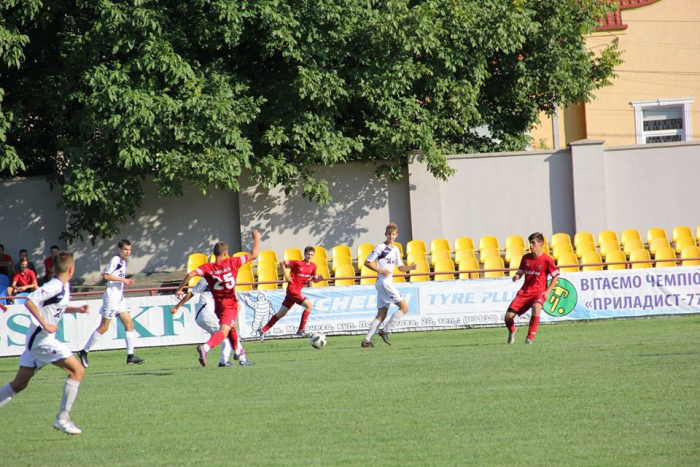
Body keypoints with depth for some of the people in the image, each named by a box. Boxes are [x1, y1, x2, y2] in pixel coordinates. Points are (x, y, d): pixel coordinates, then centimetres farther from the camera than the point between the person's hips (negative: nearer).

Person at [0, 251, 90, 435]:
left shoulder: (63, 286, 12)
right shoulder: (55, 286, -17)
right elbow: (29, 302, -24)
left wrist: (76, 309, 16)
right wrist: (45, 325, -25)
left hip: (36, 339, 10)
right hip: (42, 339, -10)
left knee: (19, 384, 12)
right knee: (77, 370, -9)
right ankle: (62, 418, -7)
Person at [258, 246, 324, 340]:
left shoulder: (313, 266, 6)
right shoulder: (298, 263, -11)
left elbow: (314, 279, 15)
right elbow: (282, 263, -4)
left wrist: (319, 278, -8)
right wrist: (286, 276, -11)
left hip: (297, 291, 7)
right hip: (292, 289, -7)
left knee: (281, 313, 11)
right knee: (308, 305, -19)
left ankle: (263, 330, 18)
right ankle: (300, 330, -14)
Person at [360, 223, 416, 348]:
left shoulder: (395, 249, 16)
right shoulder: (380, 247, -7)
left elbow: (400, 267, 22)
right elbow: (367, 262, -6)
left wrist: (410, 268, 1)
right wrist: (381, 271, -17)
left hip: (388, 283, 8)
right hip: (384, 282, -8)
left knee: (381, 315, 7)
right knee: (404, 307, -11)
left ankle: (367, 341, 5)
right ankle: (385, 331, -9)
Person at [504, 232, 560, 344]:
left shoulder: (546, 260, -6)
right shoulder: (526, 258, 5)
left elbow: (556, 276, 2)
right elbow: (520, 272, 17)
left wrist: (547, 291, -8)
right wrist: (516, 277, -8)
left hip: (539, 292, -4)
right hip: (524, 292, 4)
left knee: (536, 307, -39)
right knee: (508, 316, -7)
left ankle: (530, 337, -28)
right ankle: (511, 331, 30)